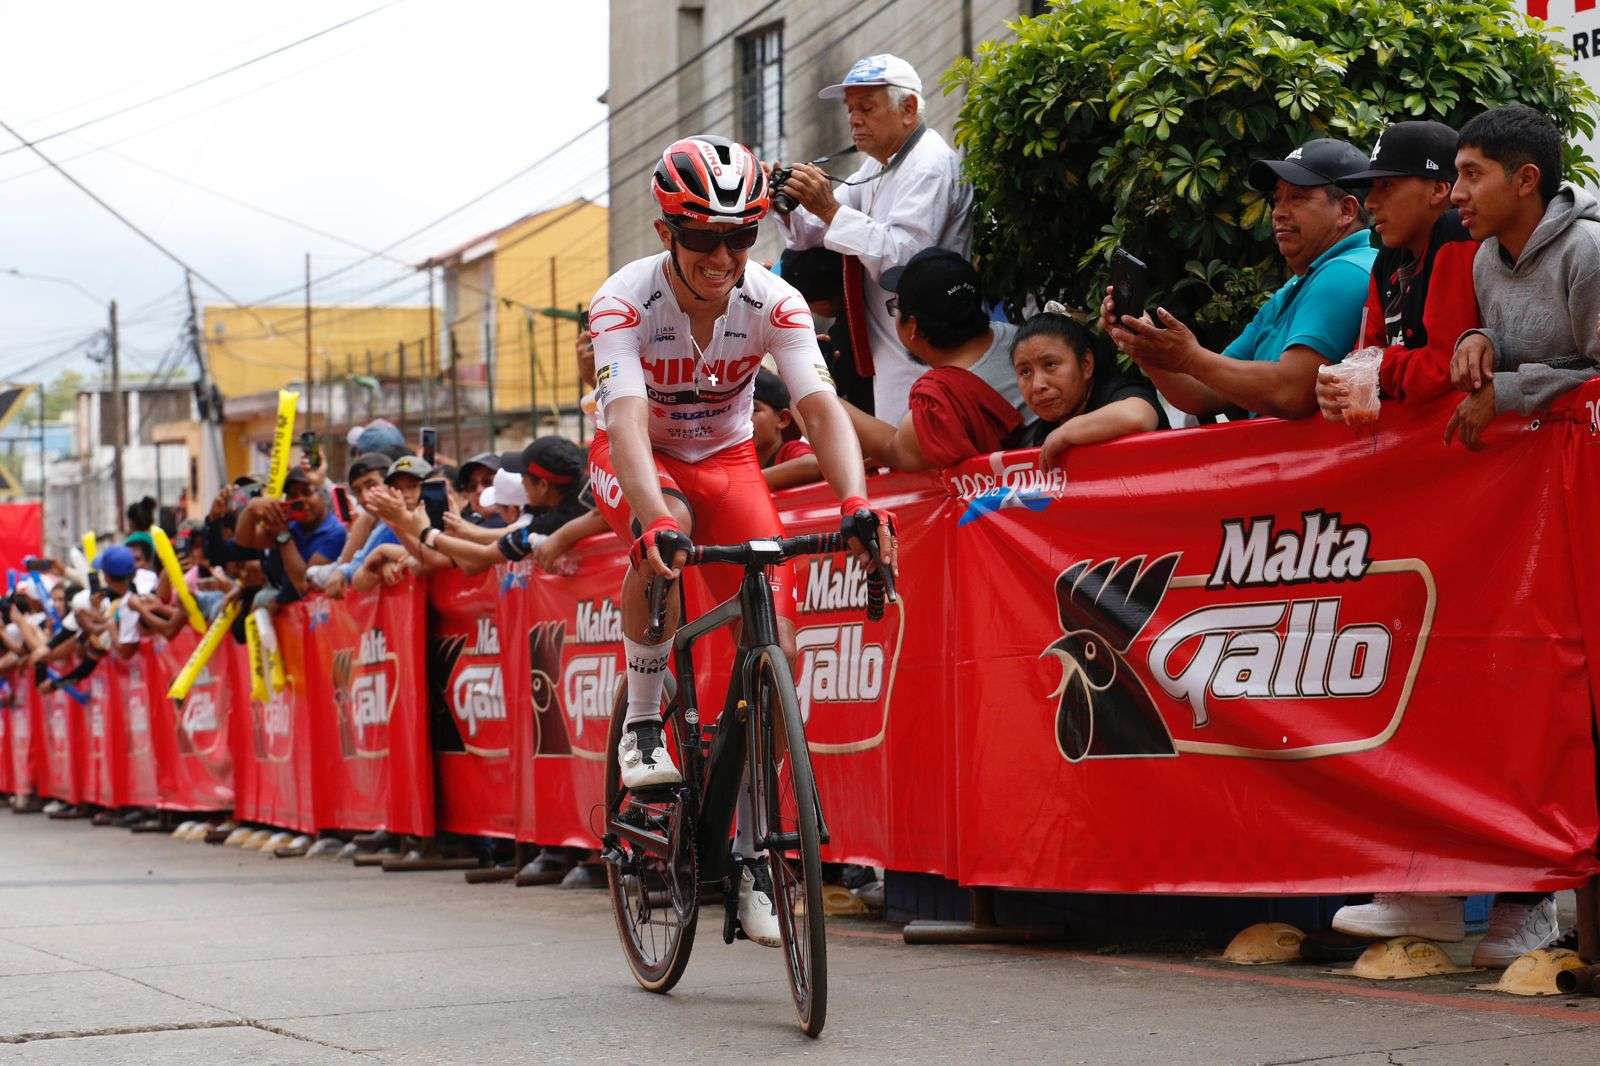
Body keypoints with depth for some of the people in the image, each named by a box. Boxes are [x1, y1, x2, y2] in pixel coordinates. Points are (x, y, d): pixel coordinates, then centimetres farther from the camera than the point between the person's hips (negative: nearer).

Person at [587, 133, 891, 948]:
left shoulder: (774, 303, -22)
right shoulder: (625, 302, -28)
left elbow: (821, 407, -33)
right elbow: (627, 420, -41)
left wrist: (855, 505, -51)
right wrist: (654, 519, -59)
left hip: (725, 459, 2)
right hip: (637, 458, -2)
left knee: (774, 643, -14)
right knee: (665, 531, -39)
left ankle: (751, 854, 0)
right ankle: (643, 723, -16)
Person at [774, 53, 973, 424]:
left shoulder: (930, 166, -15)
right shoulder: (879, 165, 17)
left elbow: (900, 256, -25)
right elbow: (817, 233, 17)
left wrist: (829, 209, -25)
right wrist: (789, 209, -5)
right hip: (888, 350, 10)